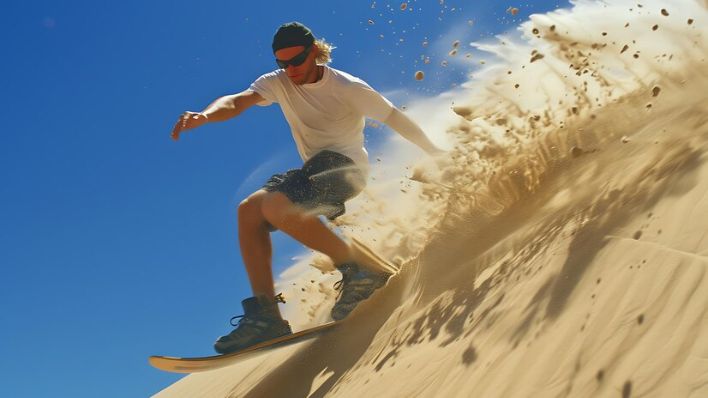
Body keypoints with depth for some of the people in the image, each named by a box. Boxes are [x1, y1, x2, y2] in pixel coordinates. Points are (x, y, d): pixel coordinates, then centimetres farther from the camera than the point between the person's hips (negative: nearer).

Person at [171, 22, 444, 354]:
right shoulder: (278, 83, 3)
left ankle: (359, 271, -24)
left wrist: (438, 156, 1)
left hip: (345, 166, -7)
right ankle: (265, 316, -15)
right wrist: (205, 115, -38)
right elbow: (237, 101, -15)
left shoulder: (348, 88, -10)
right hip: (314, 171, 7)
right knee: (249, 211, -12)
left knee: (276, 207, -31)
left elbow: (396, 119, -4)